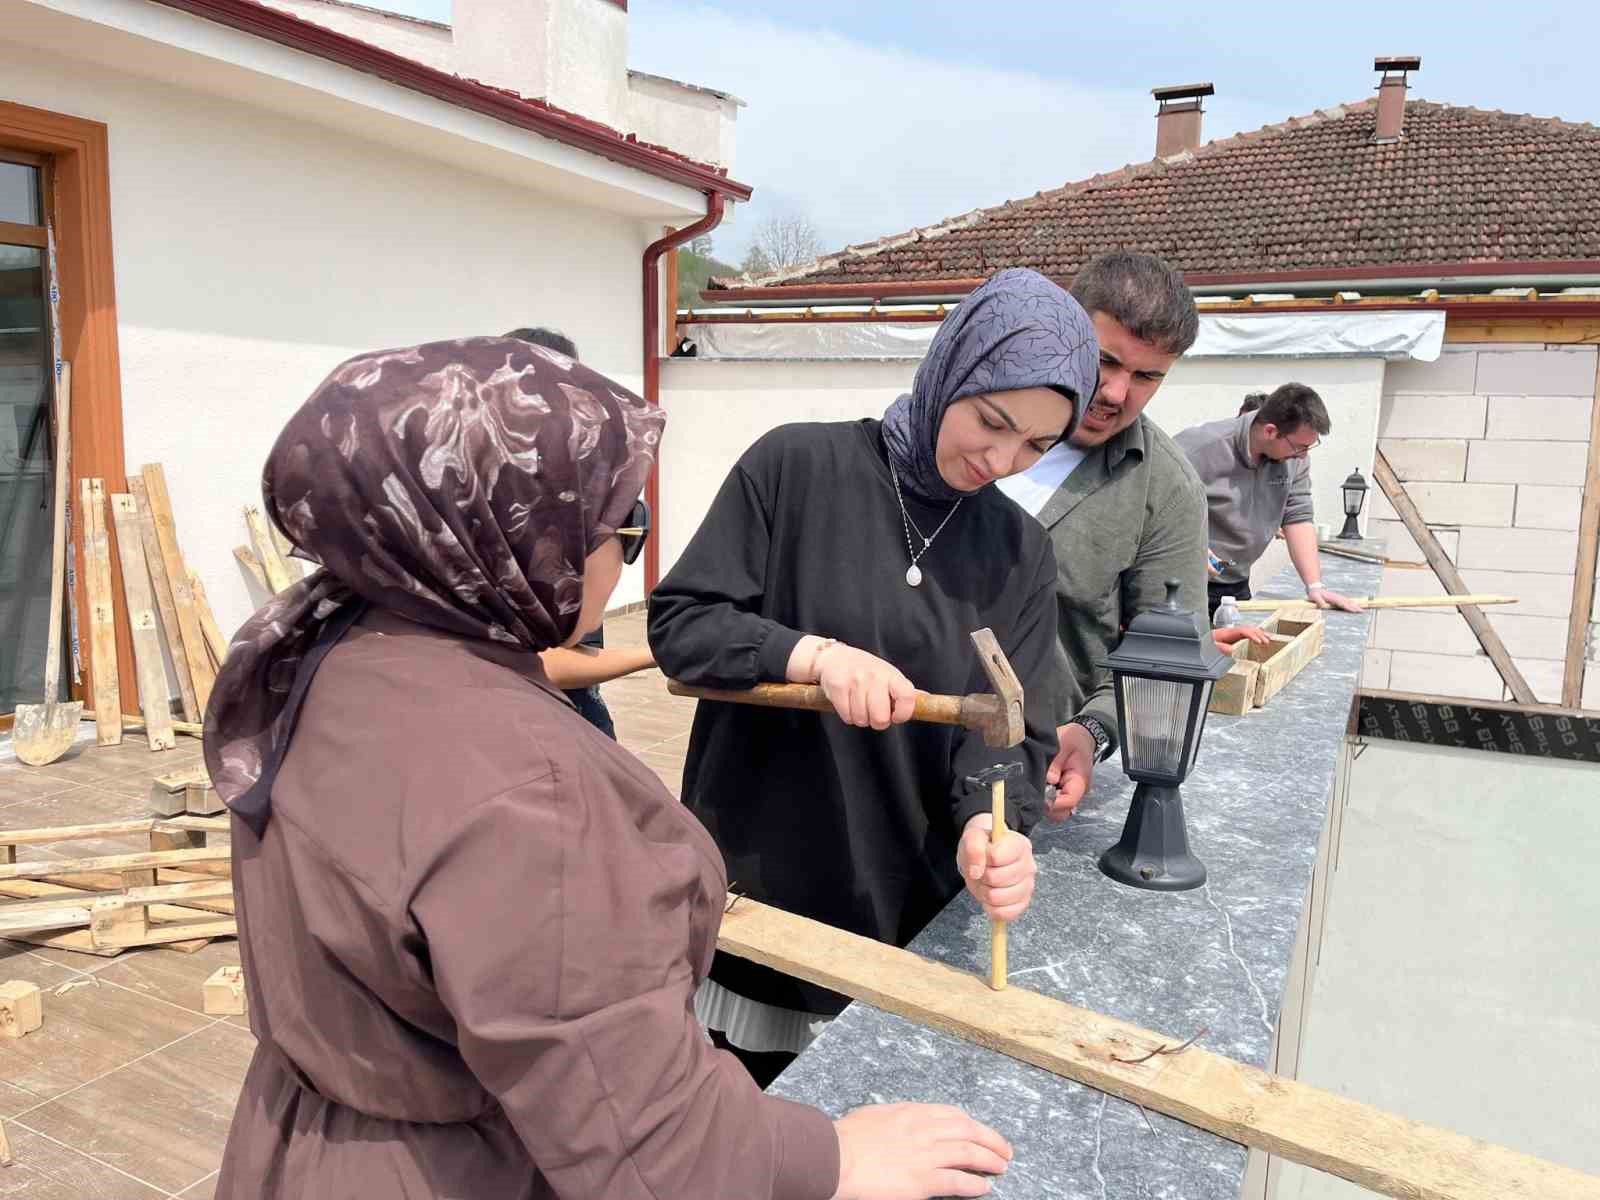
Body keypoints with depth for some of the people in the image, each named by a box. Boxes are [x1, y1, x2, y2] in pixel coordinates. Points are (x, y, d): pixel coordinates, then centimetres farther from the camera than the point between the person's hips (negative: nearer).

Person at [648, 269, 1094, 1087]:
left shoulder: (1022, 554, 2)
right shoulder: (797, 465, -9)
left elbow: (1012, 725, -4)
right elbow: (677, 623, -9)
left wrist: (988, 825, -25)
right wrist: (814, 655, -25)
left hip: (910, 910, 3)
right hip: (752, 890, -2)